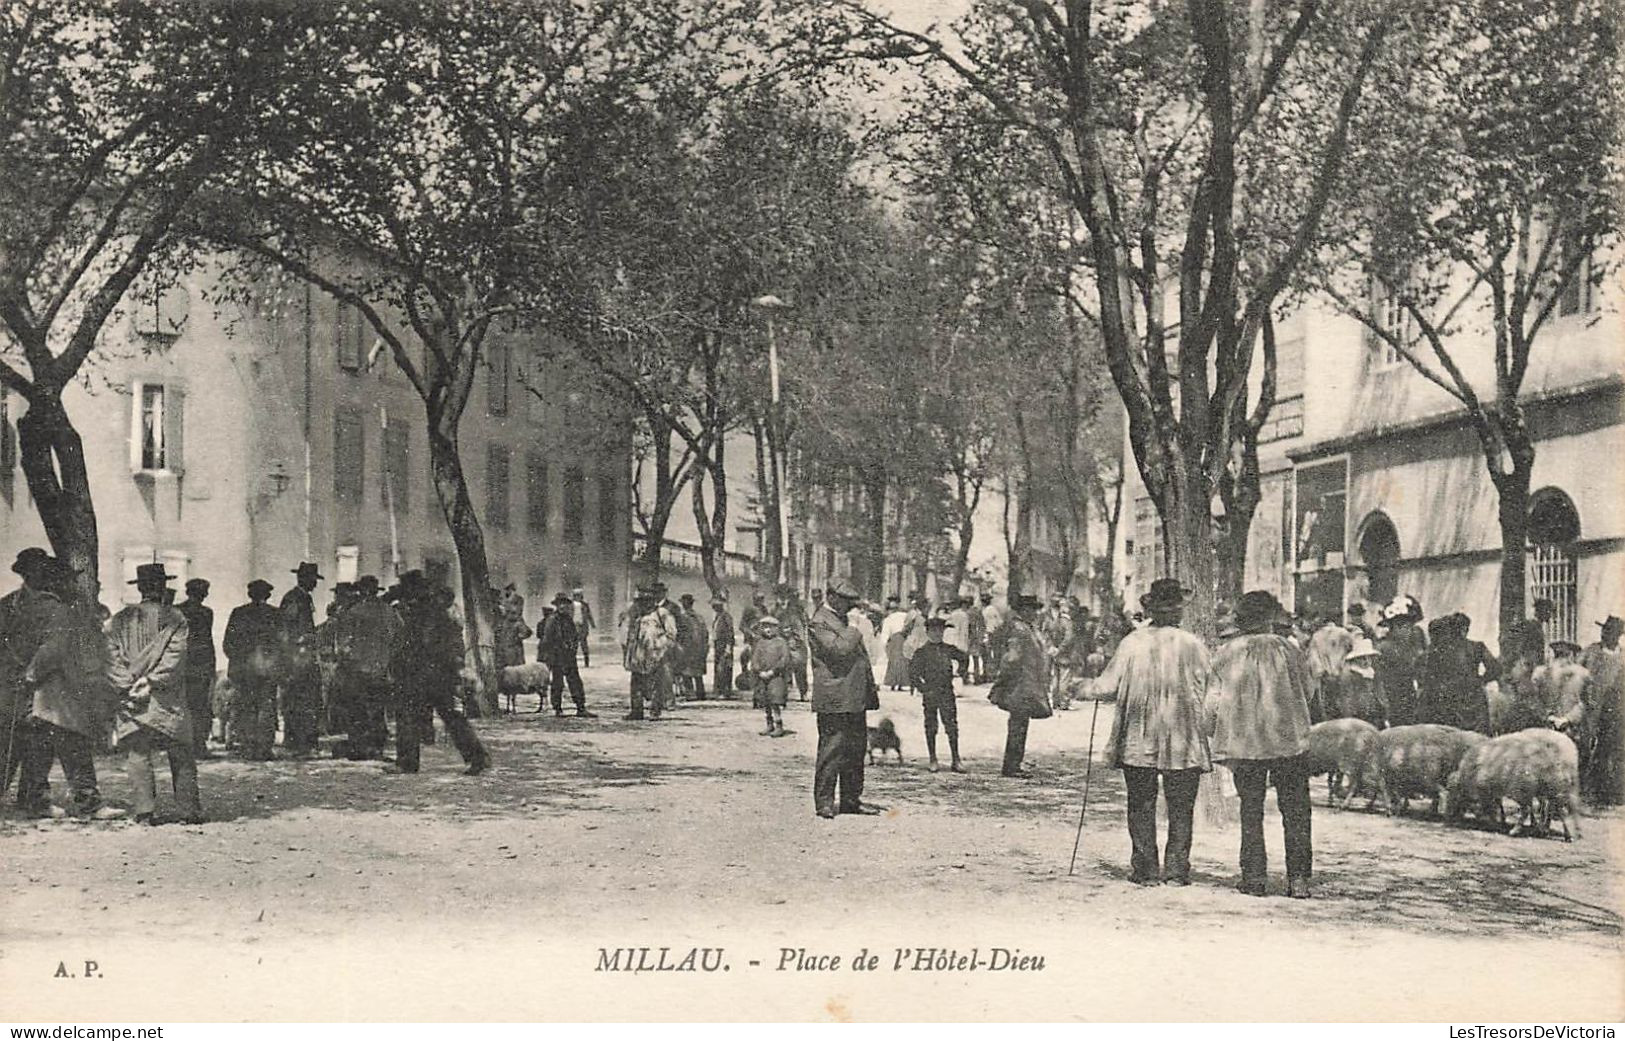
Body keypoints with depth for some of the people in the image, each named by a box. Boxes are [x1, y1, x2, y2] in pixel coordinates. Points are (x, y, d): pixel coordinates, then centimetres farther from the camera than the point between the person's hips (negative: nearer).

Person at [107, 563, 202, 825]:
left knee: (137, 755, 4)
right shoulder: (175, 618, 0)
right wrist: (151, 682, -10)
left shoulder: (120, 620, 7)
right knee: (181, 756, 5)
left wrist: (127, 686, -5)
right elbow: (175, 656, -9)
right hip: (168, 701, -1)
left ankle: (145, 811, -2)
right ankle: (189, 810, 4)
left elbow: (111, 656, 0)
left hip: (130, 698, 1)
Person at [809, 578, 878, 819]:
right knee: (831, 750, -6)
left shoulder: (842, 620, 21)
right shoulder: (819, 622, -9)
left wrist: (870, 687, 20)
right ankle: (824, 802, -1)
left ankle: (851, 799, 19)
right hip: (834, 699, -9)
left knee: (857, 749, 12)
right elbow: (838, 649, -24)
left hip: (856, 698, 9)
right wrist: (854, 635, -6)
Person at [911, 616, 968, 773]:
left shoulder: (949, 649, 5)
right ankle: (933, 761, 15)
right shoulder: (921, 652, -3)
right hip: (930, 694, -2)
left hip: (947, 692, 2)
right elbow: (913, 675, -3)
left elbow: (964, 658, 25)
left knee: (952, 727, -1)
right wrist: (924, 689, -8)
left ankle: (956, 762, 4)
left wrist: (961, 672, 14)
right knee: (931, 728, 5)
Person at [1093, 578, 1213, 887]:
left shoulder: (1132, 643, -5)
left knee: (1141, 806, 9)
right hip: (1184, 742, 0)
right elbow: (1207, 691, -1)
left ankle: (1144, 869, 8)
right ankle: (1176, 870, 6)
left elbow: (1108, 687, -4)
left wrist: (1091, 686, 16)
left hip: (1138, 740, 0)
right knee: (1180, 808, 8)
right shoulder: (1194, 645, -5)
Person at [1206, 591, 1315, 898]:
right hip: (1289, 740, -1)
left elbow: (1213, 702, -1)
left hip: (1244, 744, 1)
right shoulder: (1286, 649, -3)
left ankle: (1254, 878, 8)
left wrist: (1219, 739, 11)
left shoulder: (1225, 654, -2)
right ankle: (1299, 878, 5)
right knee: (1295, 812, 7)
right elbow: (1305, 693, 4)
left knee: (1251, 813, 9)